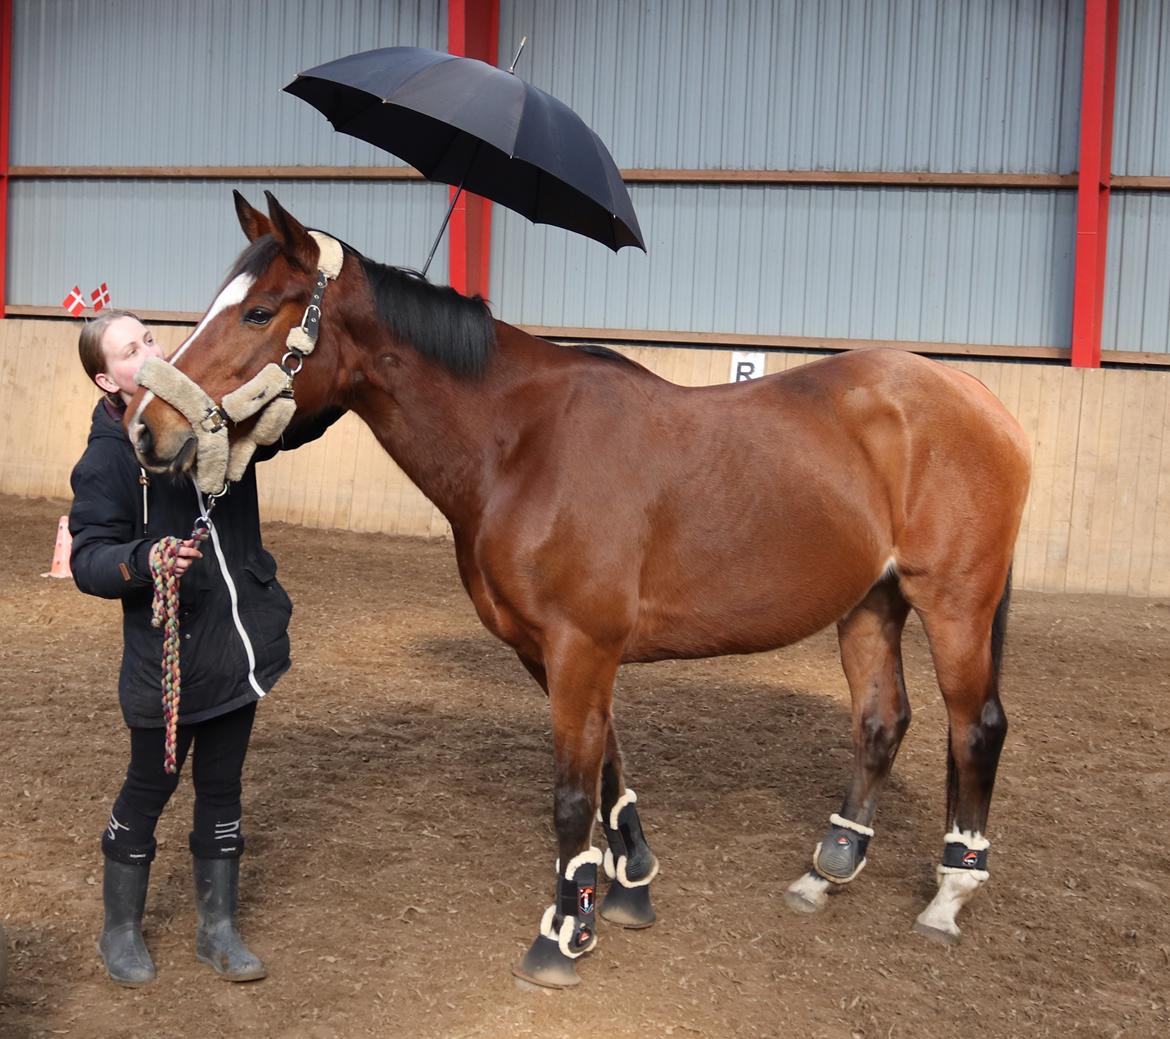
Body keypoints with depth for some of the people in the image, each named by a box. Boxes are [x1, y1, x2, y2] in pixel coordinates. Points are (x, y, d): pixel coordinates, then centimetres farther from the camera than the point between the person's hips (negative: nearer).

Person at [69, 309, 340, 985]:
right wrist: (143, 560, -35)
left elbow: (300, 423, 11)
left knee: (222, 788, 15)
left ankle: (219, 928, 29)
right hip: (169, 656, -4)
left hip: (240, 643, 5)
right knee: (149, 789, 10)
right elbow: (89, 561, -14)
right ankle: (121, 930, 29)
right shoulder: (108, 458, -11)